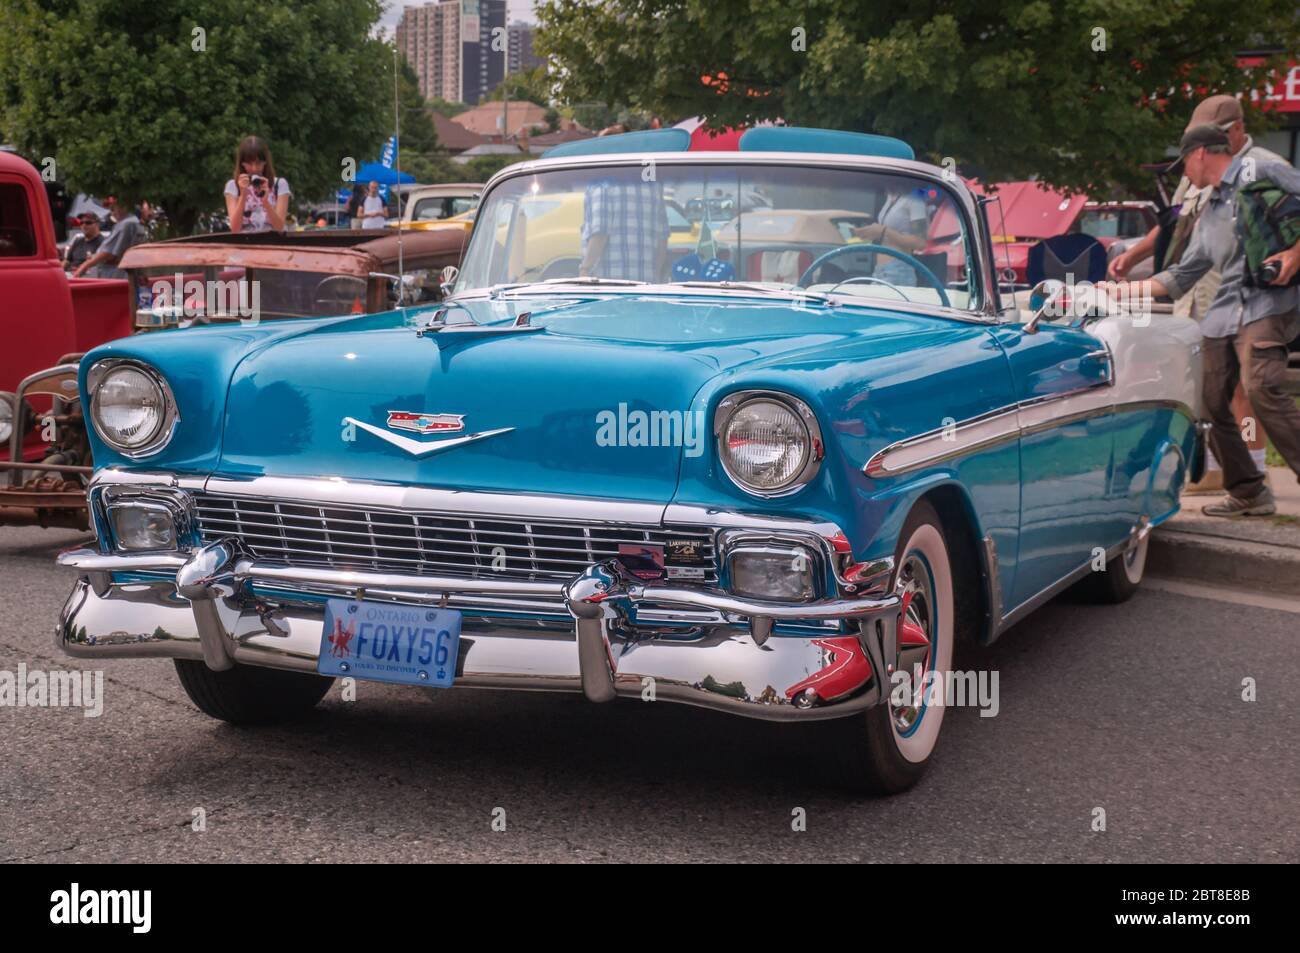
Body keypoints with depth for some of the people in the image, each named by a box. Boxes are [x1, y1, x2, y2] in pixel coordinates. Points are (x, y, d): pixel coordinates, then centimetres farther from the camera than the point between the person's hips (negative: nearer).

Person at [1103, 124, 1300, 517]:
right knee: (1213, 403, 3)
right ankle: (1247, 493, 12)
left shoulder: (1262, 173, 2)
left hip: (1267, 304, -8)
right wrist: (1123, 290, 22)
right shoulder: (1209, 212, 24)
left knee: (1262, 389, -25)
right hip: (1222, 314, 8)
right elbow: (1181, 277, 26)